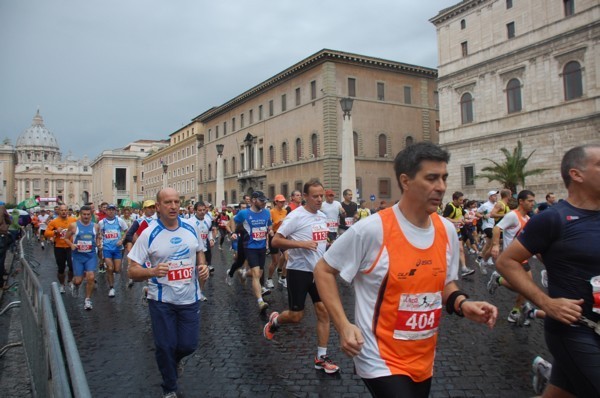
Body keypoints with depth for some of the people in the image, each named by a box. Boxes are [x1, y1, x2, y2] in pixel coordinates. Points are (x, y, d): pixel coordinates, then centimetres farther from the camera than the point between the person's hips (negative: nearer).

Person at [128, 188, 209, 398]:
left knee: (188, 345, 7)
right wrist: (152, 271, -32)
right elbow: (133, 271, -11)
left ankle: (175, 359, 45)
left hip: (190, 298, 3)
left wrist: (203, 266, -5)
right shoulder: (148, 234, -12)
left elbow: (199, 252, 16)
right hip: (161, 301, -2)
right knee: (165, 347, 5)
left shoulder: (190, 229, -1)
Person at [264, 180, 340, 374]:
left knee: (324, 312, 2)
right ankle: (274, 320, 35)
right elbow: (276, 241, -17)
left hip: (318, 271, 6)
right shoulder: (295, 216, -15)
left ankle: (321, 357, 14)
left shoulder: (323, 216, 8)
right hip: (299, 270, -6)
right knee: (296, 316, 2)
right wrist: (302, 244, -25)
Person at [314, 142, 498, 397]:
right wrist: (343, 325, -19)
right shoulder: (372, 230, -21)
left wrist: (462, 304, -8)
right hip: (381, 362, -6)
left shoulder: (447, 231, -2)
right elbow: (323, 270, -11)